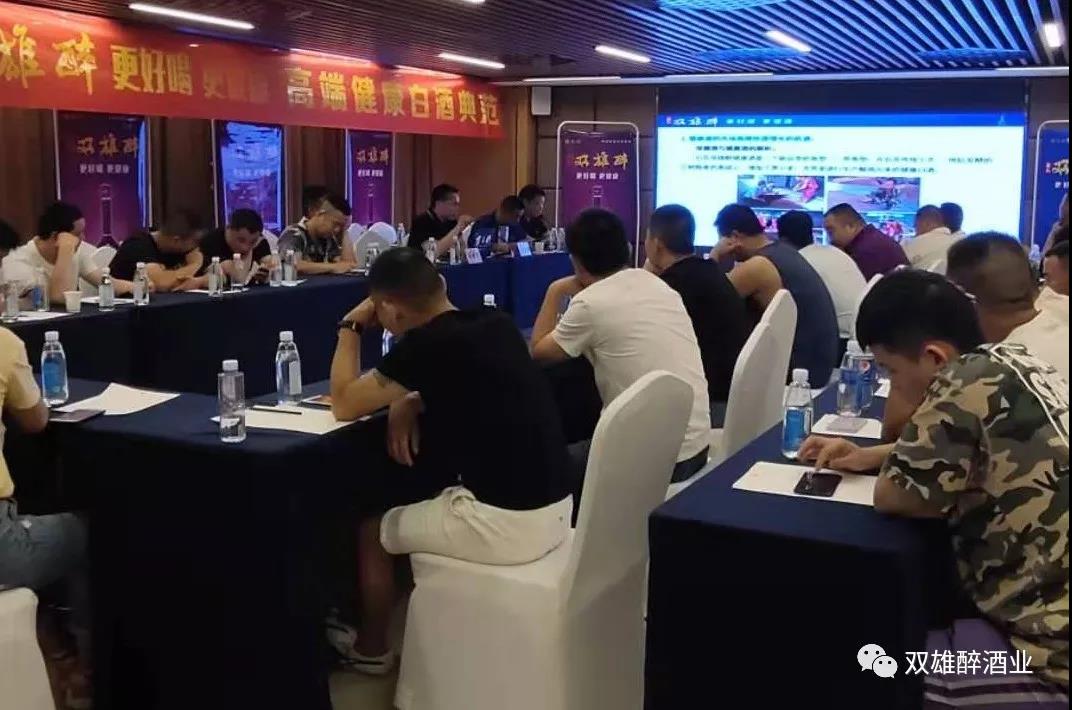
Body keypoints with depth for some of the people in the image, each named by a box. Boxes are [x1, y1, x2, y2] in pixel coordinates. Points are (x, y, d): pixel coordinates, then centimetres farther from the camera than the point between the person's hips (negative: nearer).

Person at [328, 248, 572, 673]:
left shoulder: (426, 344, -15)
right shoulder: (496, 324, 6)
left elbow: (344, 405, -3)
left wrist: (351, 328, 8)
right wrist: (411, 402, 8)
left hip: (507, 523, -8)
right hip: (556, 510, 8)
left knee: (371, 530, 17)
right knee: (417, 505, 32)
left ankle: (370, 650, 36)